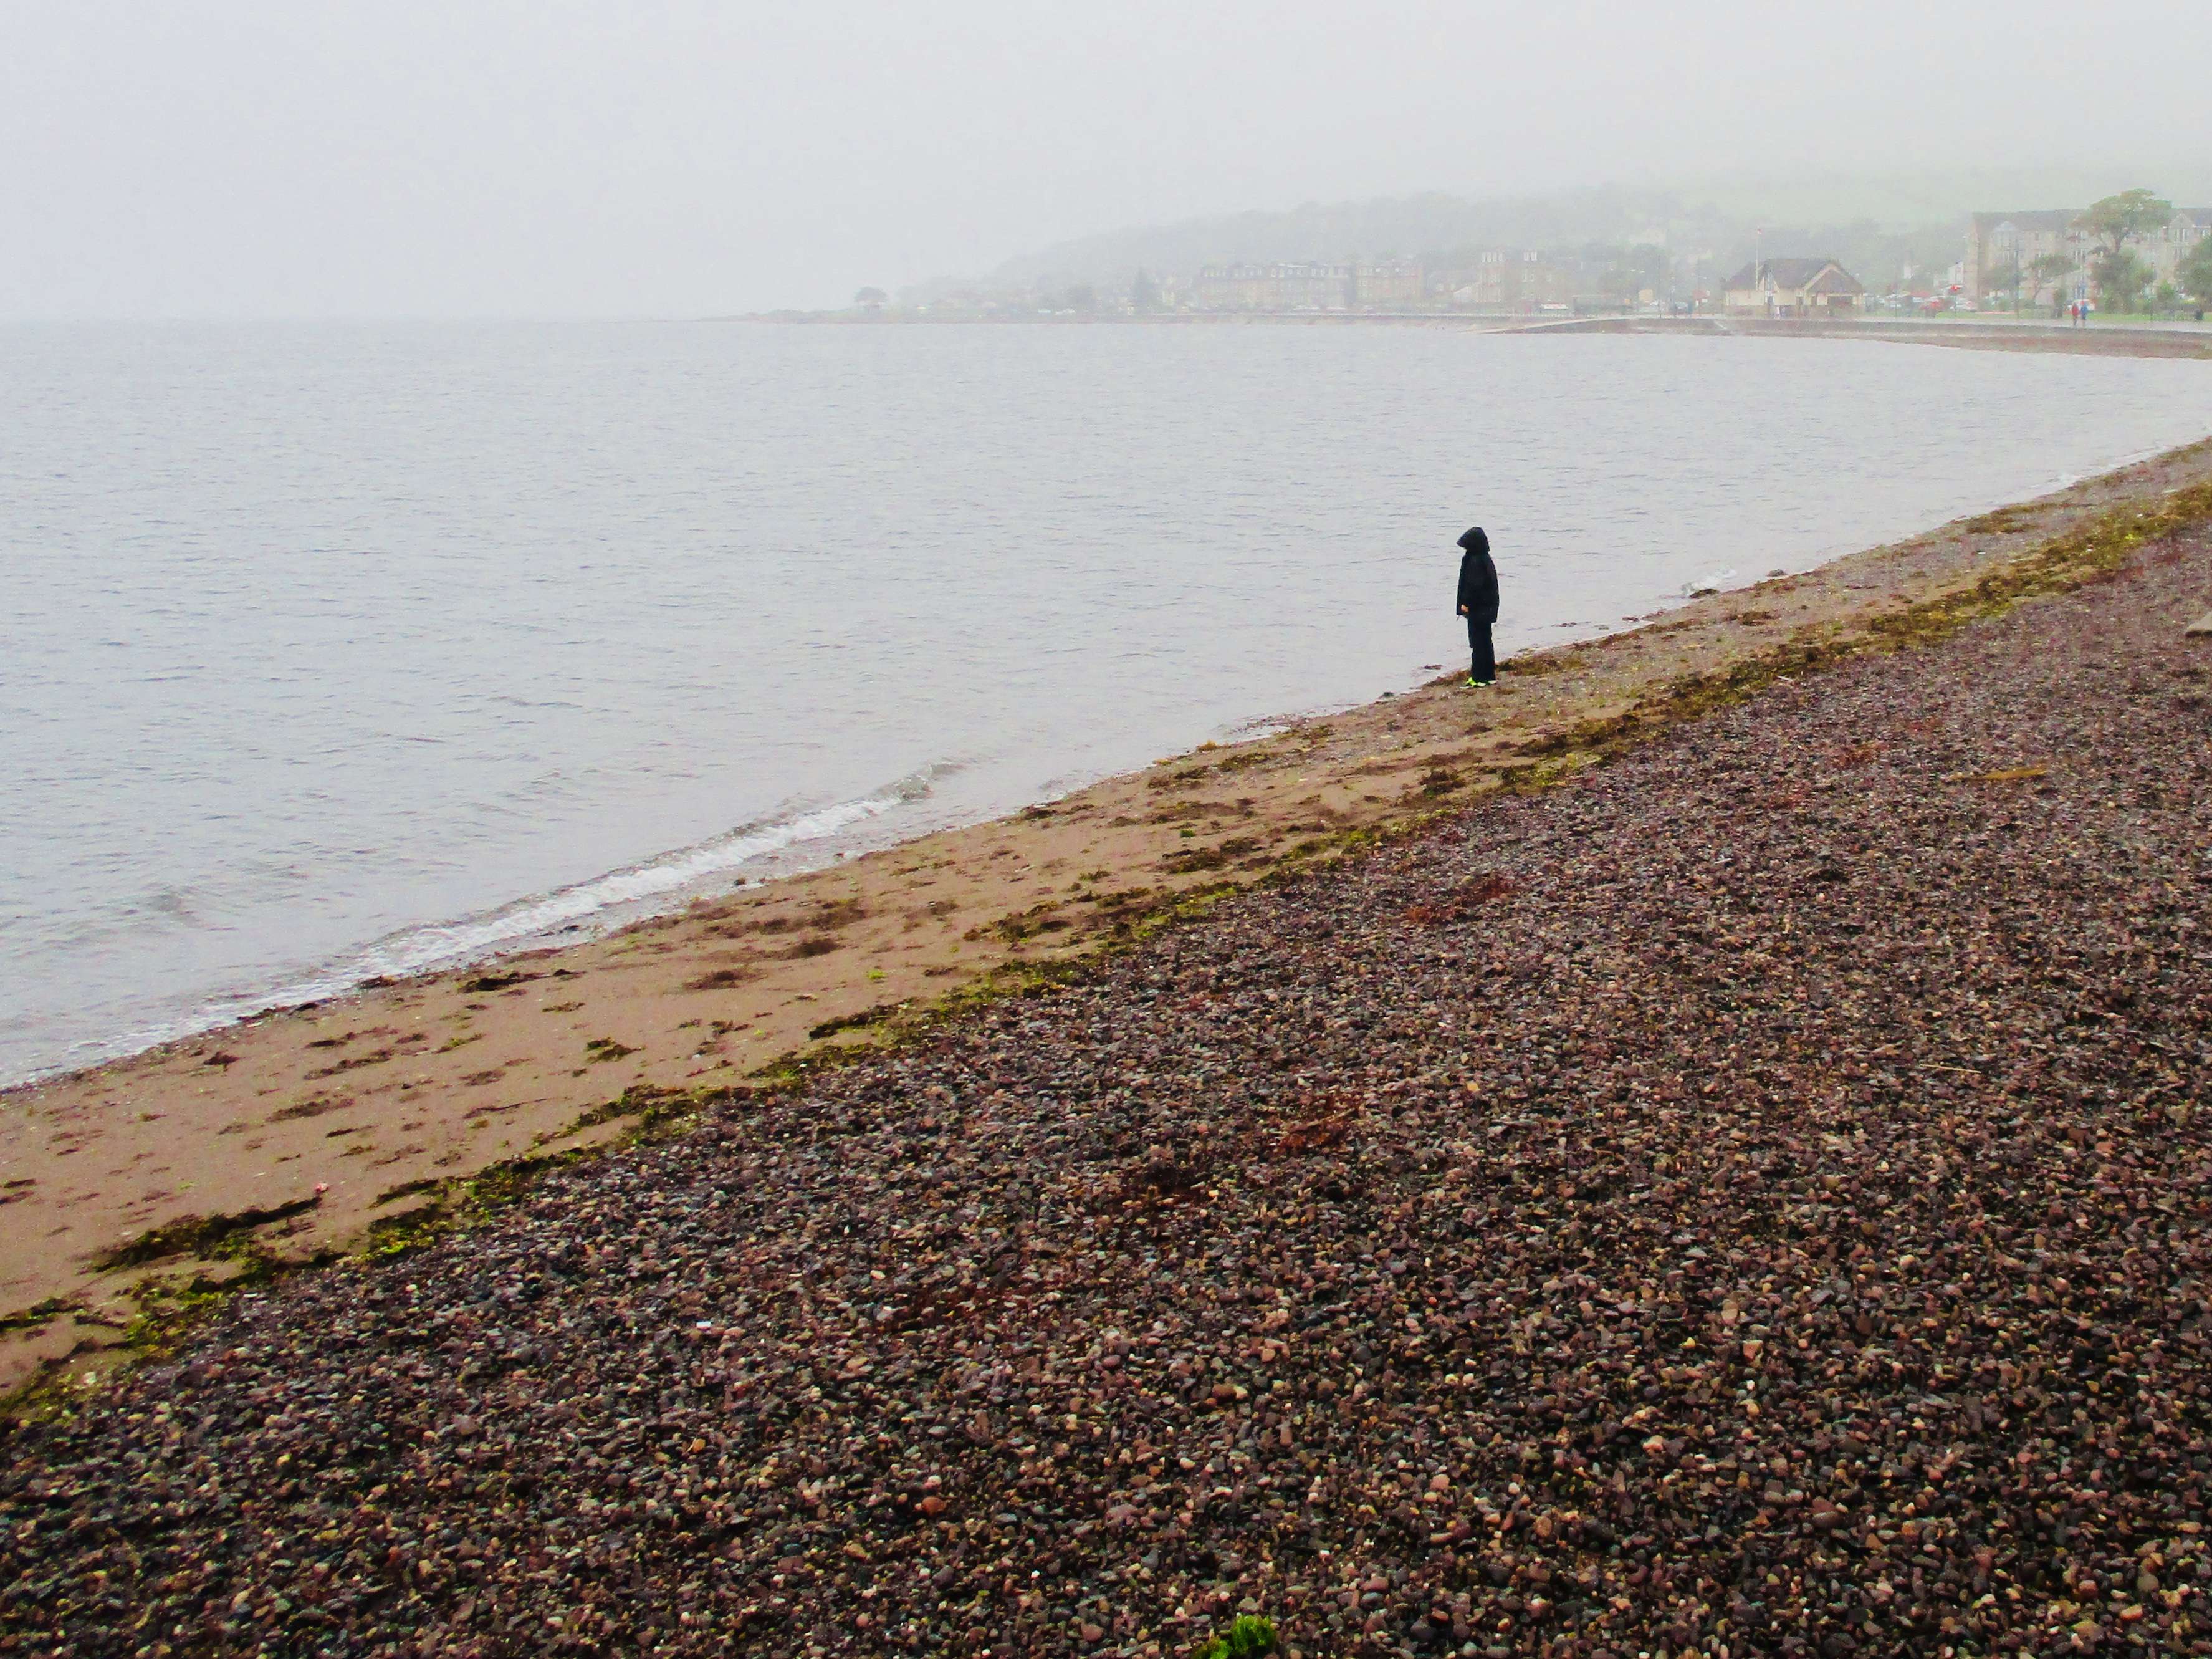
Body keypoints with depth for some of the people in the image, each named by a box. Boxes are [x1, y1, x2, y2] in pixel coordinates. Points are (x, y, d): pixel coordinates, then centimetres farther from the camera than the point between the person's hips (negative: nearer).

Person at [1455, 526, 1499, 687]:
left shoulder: (1475, 561, -19)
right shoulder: (1485, 559, 11)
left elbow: (1475, 585, -23)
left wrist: (1466, 603, -16)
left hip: (1478, 609, -10)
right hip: (1487, 608, 10)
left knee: (1479, 643, -4)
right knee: (1485, 641, 16)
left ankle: (1480, 677, 0)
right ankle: (1489, 675, 22)